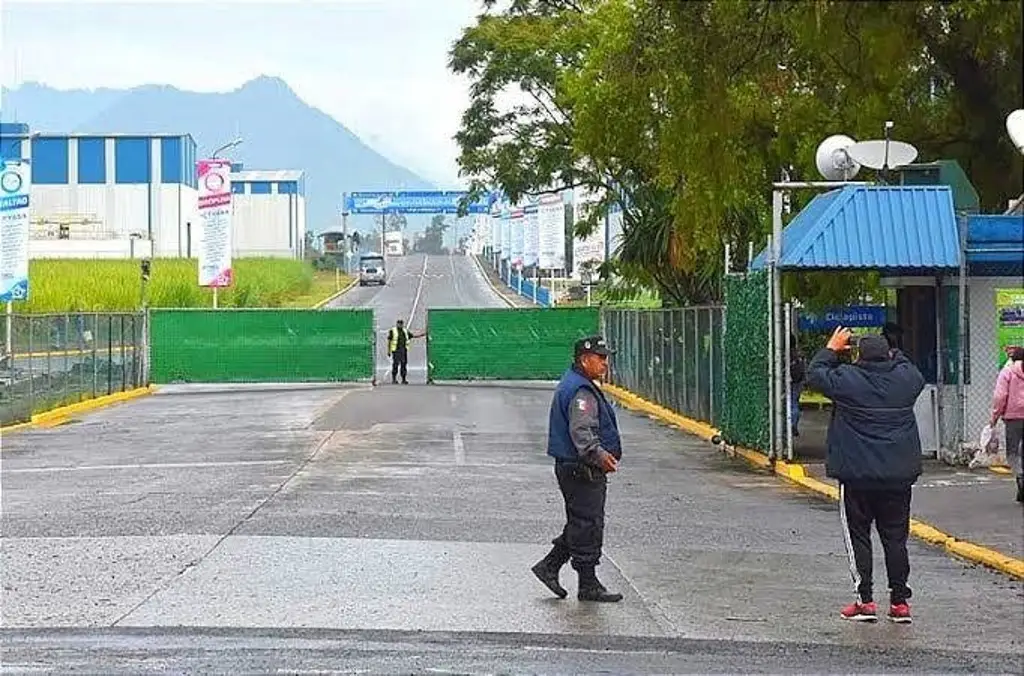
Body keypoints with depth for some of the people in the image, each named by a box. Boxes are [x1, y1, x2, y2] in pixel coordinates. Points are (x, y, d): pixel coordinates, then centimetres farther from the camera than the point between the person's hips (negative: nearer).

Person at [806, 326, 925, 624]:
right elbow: (918, 375, 25)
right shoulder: (905, 378, 1)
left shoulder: (846, 379, -9)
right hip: (899, 476, 3)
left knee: (857, 537, 5)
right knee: (895, 538, 9)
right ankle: (900, 601, 9)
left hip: (857, 476, -3)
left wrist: (831, 349, 20)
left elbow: (814, 374, 7)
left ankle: (865, 600, 0)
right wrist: (893, 354, 34)